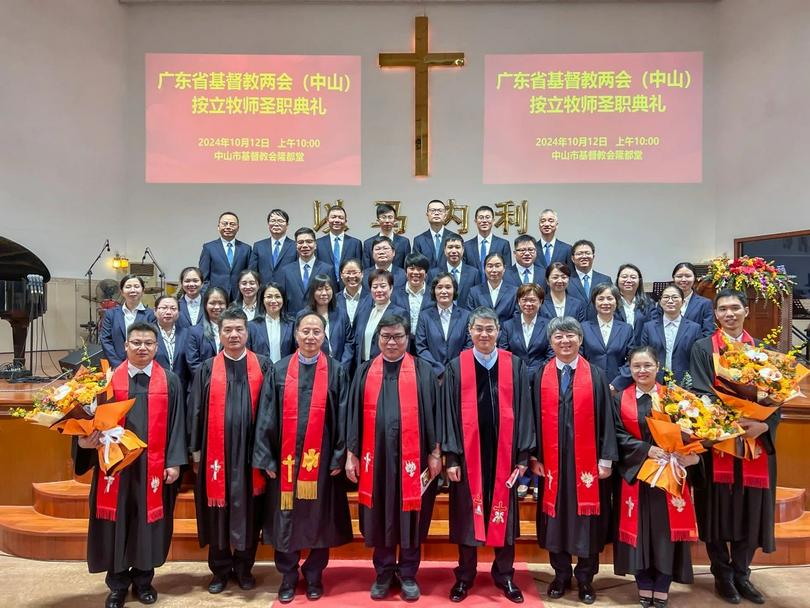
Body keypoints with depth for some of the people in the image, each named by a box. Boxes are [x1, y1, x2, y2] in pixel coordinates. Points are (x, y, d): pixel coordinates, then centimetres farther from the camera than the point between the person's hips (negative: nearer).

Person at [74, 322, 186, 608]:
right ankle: (118, 584, 26)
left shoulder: (170, 381, 2)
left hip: (153, 466, 0)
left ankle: (143, 580, 28)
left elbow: (176, 423, 1)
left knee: (149, 523, 10)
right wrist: (88, 440, -20)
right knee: (116, 524, 9)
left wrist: (174, 462, -4)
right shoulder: (109, 379, 2)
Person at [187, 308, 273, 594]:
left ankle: (244, 568, 25)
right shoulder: (206, 369, 5)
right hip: (216, 453, 1)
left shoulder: (263, 366, 3)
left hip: (250, 452, 0)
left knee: (249, 512, 8)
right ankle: (220, 570, 25)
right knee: (218, 513, 9)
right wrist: (195, 450, 2)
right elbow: (196, 412, 5)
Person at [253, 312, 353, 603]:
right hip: (286, 459, 1)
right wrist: (267, 458, -4)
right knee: (286, 518, 8)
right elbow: (267, 417, 2)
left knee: (319, 519, 9)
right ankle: (288, 576, 24)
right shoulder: (279, 371, 4)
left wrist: (339, 457, -5)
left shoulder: (336, 372, 1)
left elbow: (343, 418, 0)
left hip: (322, 459, 0)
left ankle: (314, 575, 26)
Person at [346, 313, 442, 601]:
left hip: (411, 458, -1)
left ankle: (408, 574, 25)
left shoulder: (423, 371, 1)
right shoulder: (365, 372, 6)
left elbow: (433, 413, 1)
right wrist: (351, 454, 3)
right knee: (380, 518, 11)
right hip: (376, 457, 2)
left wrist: (434, 452, -2)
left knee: (410, 518, 7)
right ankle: (383, 572, 28)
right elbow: (354, 414, 6)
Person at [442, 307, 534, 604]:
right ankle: (464, 576, 23)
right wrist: (451, 457, -6)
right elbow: (449, 413, -1)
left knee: (503, 513, 10)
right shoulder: (456, 367, 1)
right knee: (467, 513, 7)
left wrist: (523, 455, -1)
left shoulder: (515, 366, 4)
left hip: (503, 452, 1)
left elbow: (523, 410, 3)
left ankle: (505, 575, 26)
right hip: (468, 452, -1)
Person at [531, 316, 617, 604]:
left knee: (587, 519, 7)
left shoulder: (596, 376, 1)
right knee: (555, 518, 9)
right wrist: (534, 456, -1)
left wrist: (606, 459, -5)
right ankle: (561, 575, 26)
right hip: (552, 460, 1)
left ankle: (585, 578, 23)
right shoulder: (540, 376, 3)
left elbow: (606, 418, 0)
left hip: (587, 461, -1)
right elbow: (535, 418, 4)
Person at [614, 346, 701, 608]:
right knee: (639, 528, 5)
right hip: (635, 474, 0)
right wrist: (647, 449, -16)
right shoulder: (621, 399, 3)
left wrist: (692, 455, -20)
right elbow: (619, 435, -3)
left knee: (666, 529, 2)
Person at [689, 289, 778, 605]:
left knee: (752, 508, 7)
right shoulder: (703, 348, 1)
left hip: (756, 442, 3)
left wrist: (764, 424, -15)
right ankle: (722, 574, 20)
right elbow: (700, 393, -8)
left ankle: (741, 573, 23)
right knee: (719, 509, 3)